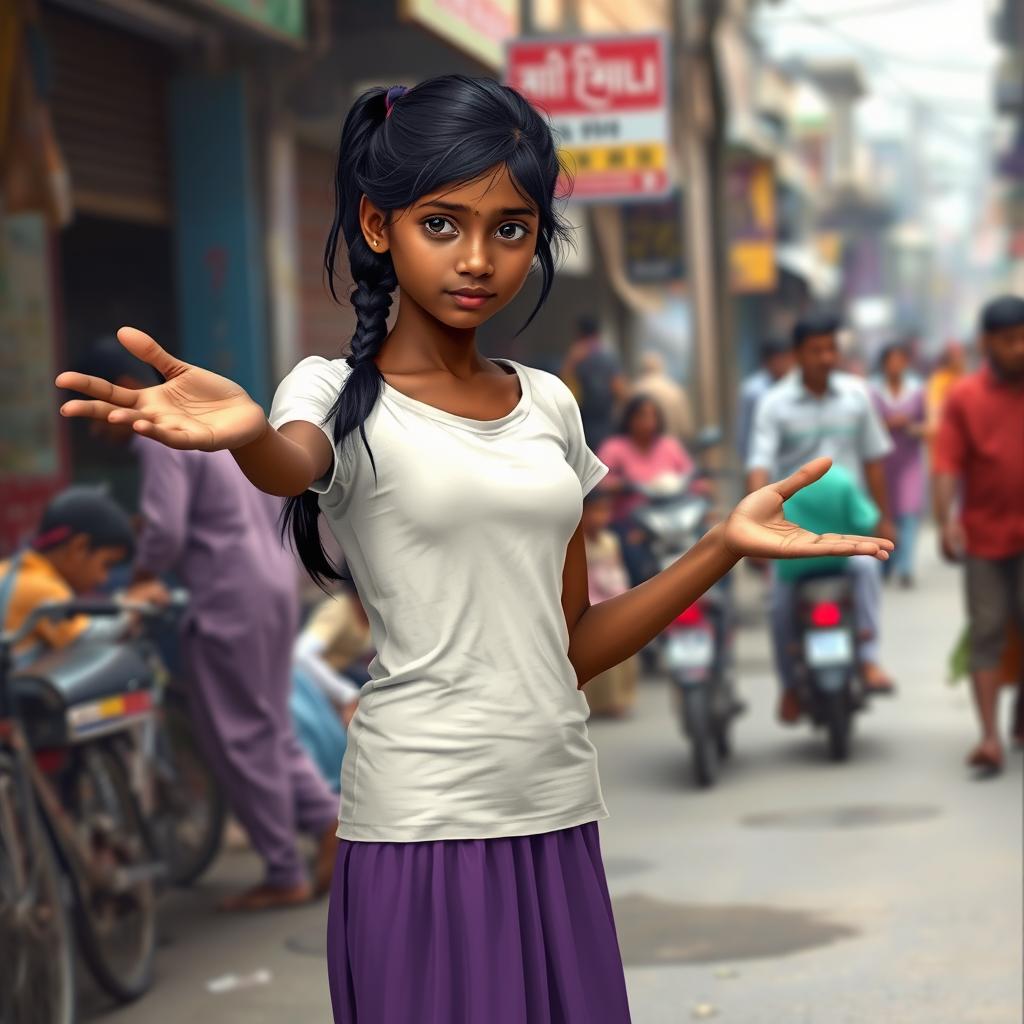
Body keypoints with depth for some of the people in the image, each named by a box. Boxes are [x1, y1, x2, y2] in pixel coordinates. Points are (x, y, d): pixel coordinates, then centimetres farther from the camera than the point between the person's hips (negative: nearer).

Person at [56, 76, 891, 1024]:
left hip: (558, 818, 5)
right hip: (421, 830, -5)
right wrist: (246, 435, -53)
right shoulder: (340, 393, -5)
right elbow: (294, 468, -30)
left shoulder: (547, 406, 10)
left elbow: (569, 648, 12)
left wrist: (725, 545, 2)